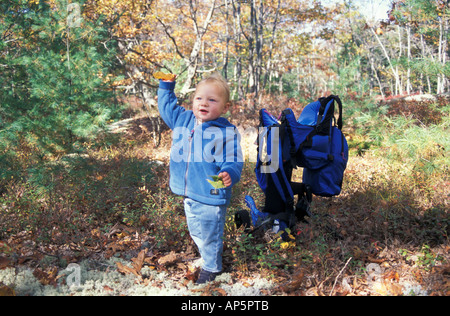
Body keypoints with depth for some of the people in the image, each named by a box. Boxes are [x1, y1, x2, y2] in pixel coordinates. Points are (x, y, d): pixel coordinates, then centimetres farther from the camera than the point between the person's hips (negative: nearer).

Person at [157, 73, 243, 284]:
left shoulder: (227, 132, -17)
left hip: (211, 196, -7)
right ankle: (208, 257, 48)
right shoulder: (183, 119, 2)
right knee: (195, 232, 25)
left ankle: (212, 267, 35)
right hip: (189, 195, 7)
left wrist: (229, 174, -39)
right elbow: (166, 107, 21)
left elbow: (233, 161, -19)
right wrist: (166, 86, 17)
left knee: (210, 235, 11)